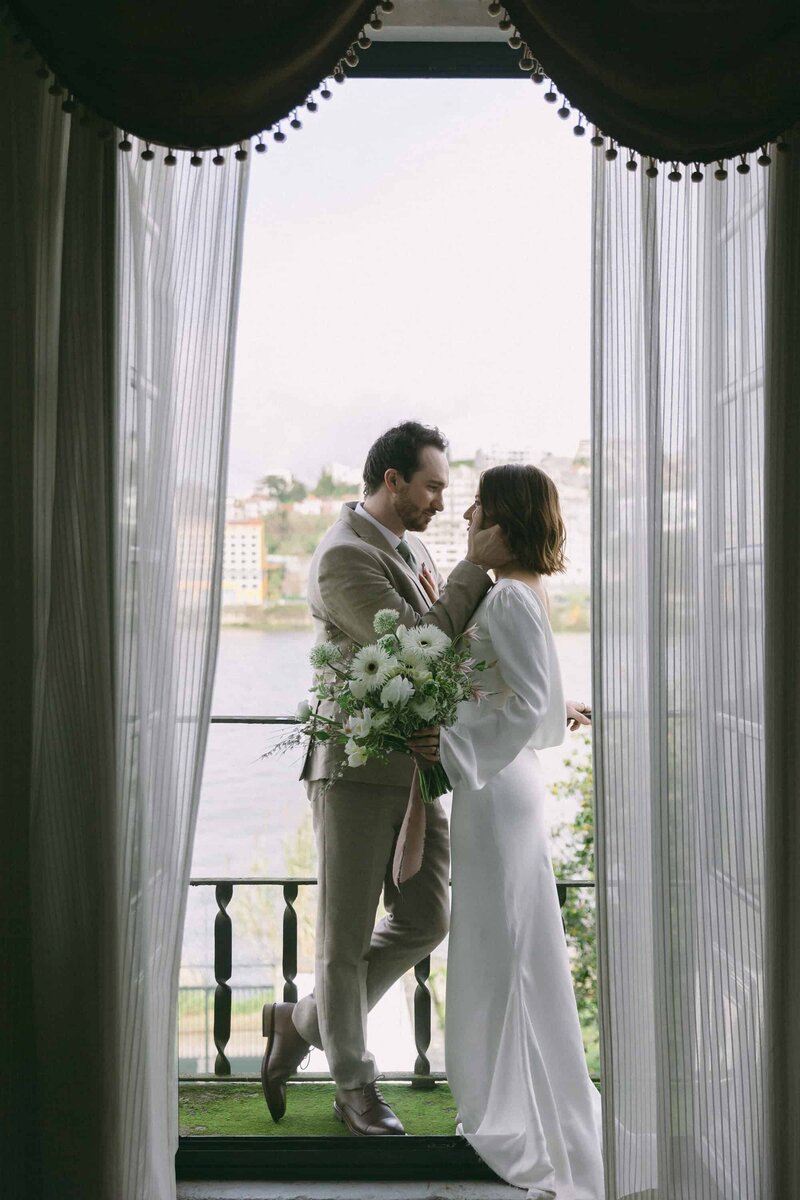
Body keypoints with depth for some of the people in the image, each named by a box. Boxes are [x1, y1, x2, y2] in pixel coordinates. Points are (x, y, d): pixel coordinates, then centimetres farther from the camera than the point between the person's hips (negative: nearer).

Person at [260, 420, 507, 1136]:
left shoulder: (413, 548, 14)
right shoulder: (345, 556, -16)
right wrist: (476, 566, -19)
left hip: (414, 769, 9)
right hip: (357, 767, -9)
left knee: (426, 920, 10)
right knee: (347, 936, 5)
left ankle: (301, 1024, 26)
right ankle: (355, 1084, 21)